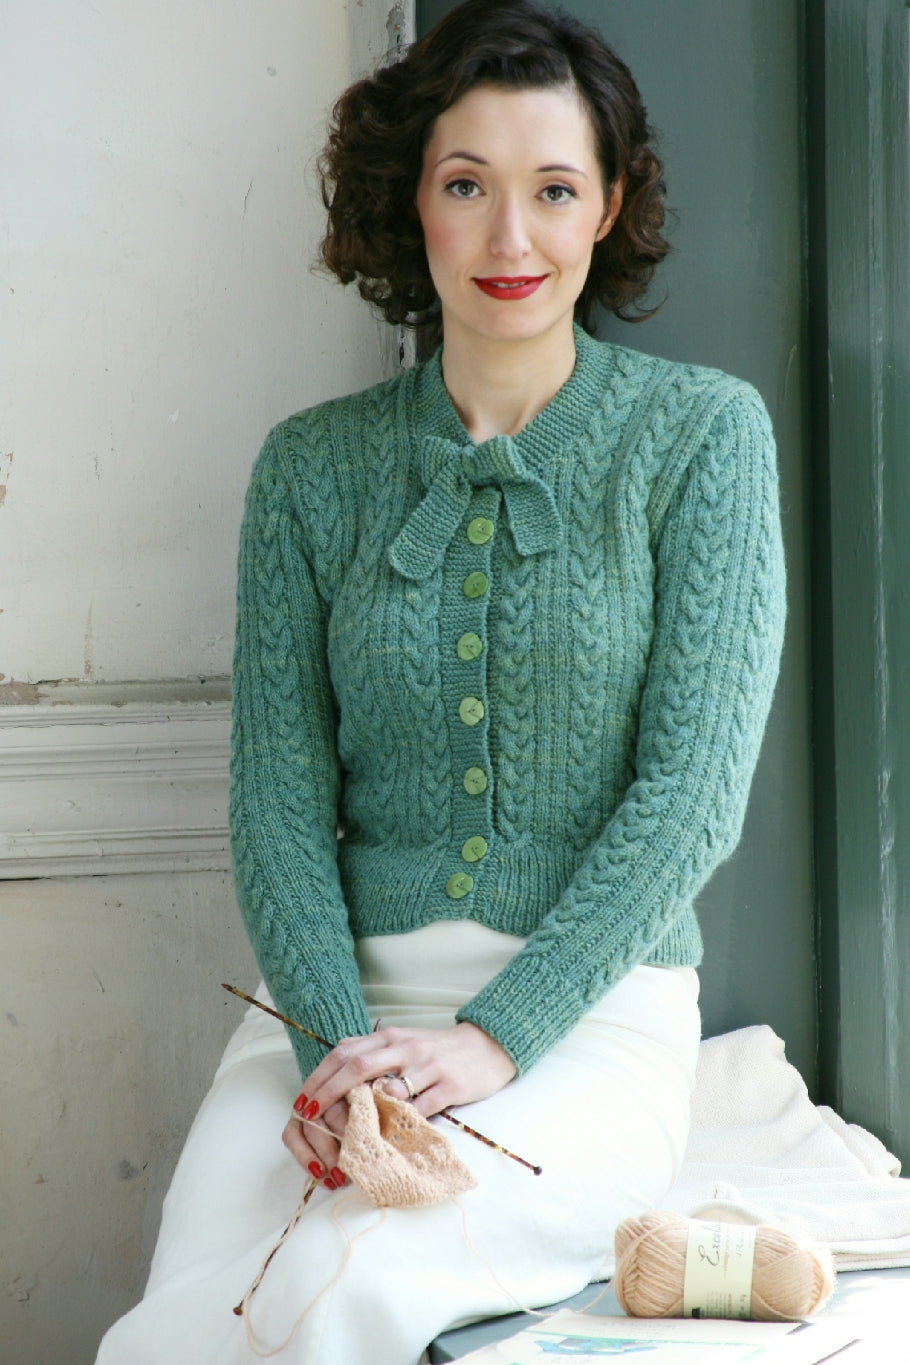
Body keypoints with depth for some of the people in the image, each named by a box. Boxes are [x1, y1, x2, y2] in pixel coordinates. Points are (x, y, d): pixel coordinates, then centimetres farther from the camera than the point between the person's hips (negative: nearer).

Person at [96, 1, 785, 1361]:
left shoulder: (702, 434, 2)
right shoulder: (312, 467, 9)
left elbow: (694, 789, -5)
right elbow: (278, 794, 4)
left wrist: (493, 1037, -15)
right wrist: (338, 1041, -13)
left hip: (592, 1009, -2)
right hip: (341, 1000, 2)